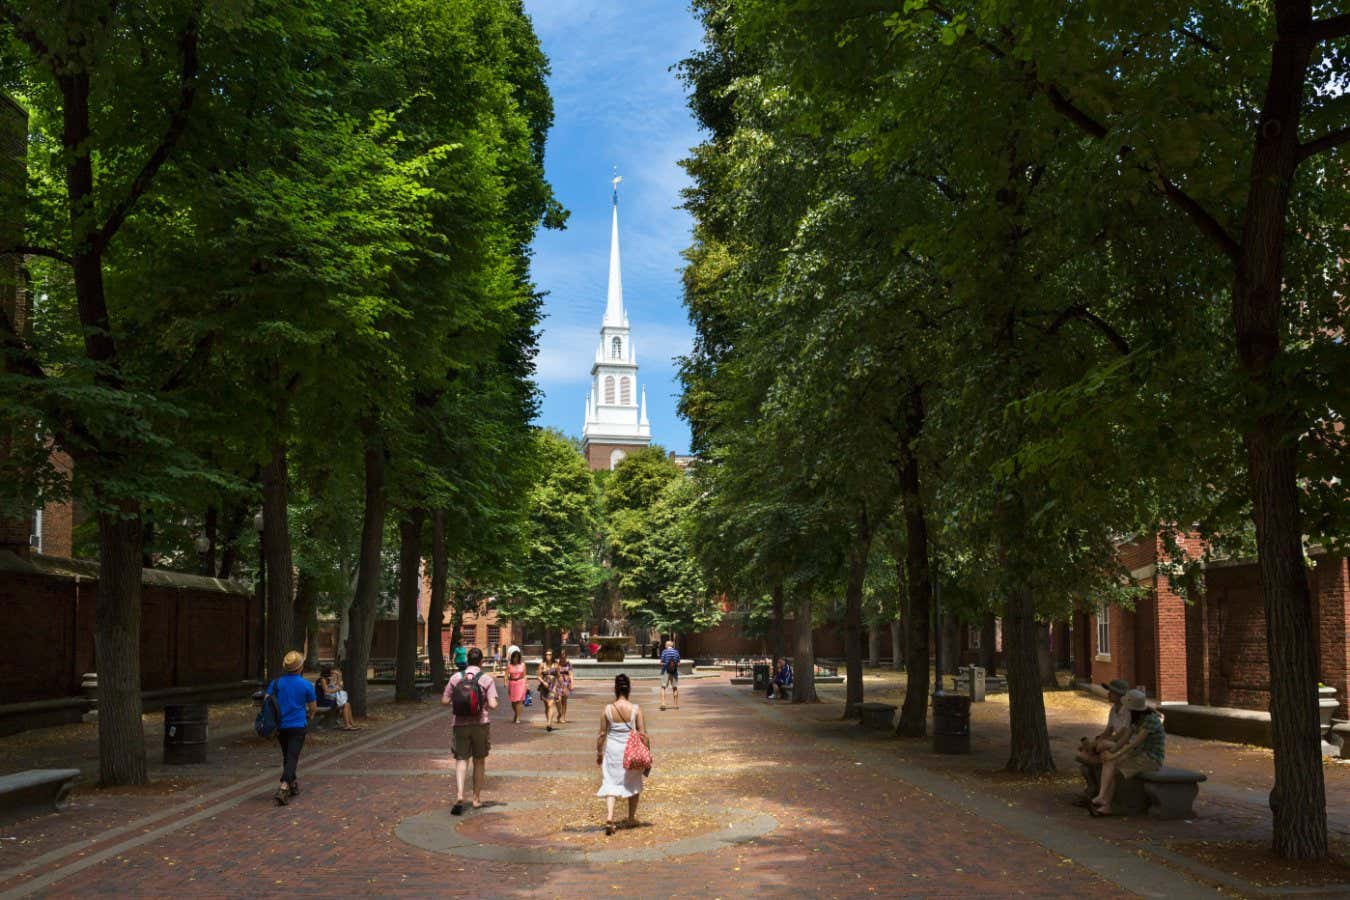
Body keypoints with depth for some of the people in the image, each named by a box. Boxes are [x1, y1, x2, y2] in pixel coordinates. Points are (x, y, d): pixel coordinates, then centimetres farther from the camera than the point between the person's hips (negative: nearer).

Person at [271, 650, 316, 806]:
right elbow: (313, 707, 4)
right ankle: (283, 788, -24)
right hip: (298, 726, -4)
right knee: (292, 757, -8)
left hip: (281, 726, 4)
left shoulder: (276, 683, 0)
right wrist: (310, 715, 26)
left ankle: (293, 786, 29)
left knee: (286, 756, 19)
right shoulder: (306, 685, -6)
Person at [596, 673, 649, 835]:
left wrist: (599, 753, 11)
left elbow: (602, 734, -2)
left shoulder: (608, 709, -8)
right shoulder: (635, 709, -11)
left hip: (612, 750, 0)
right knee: (633, 784, 19)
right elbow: (643, 734, -9)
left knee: (610, 783, 5)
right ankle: (631, 819, 29)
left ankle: (609, 817, -14)